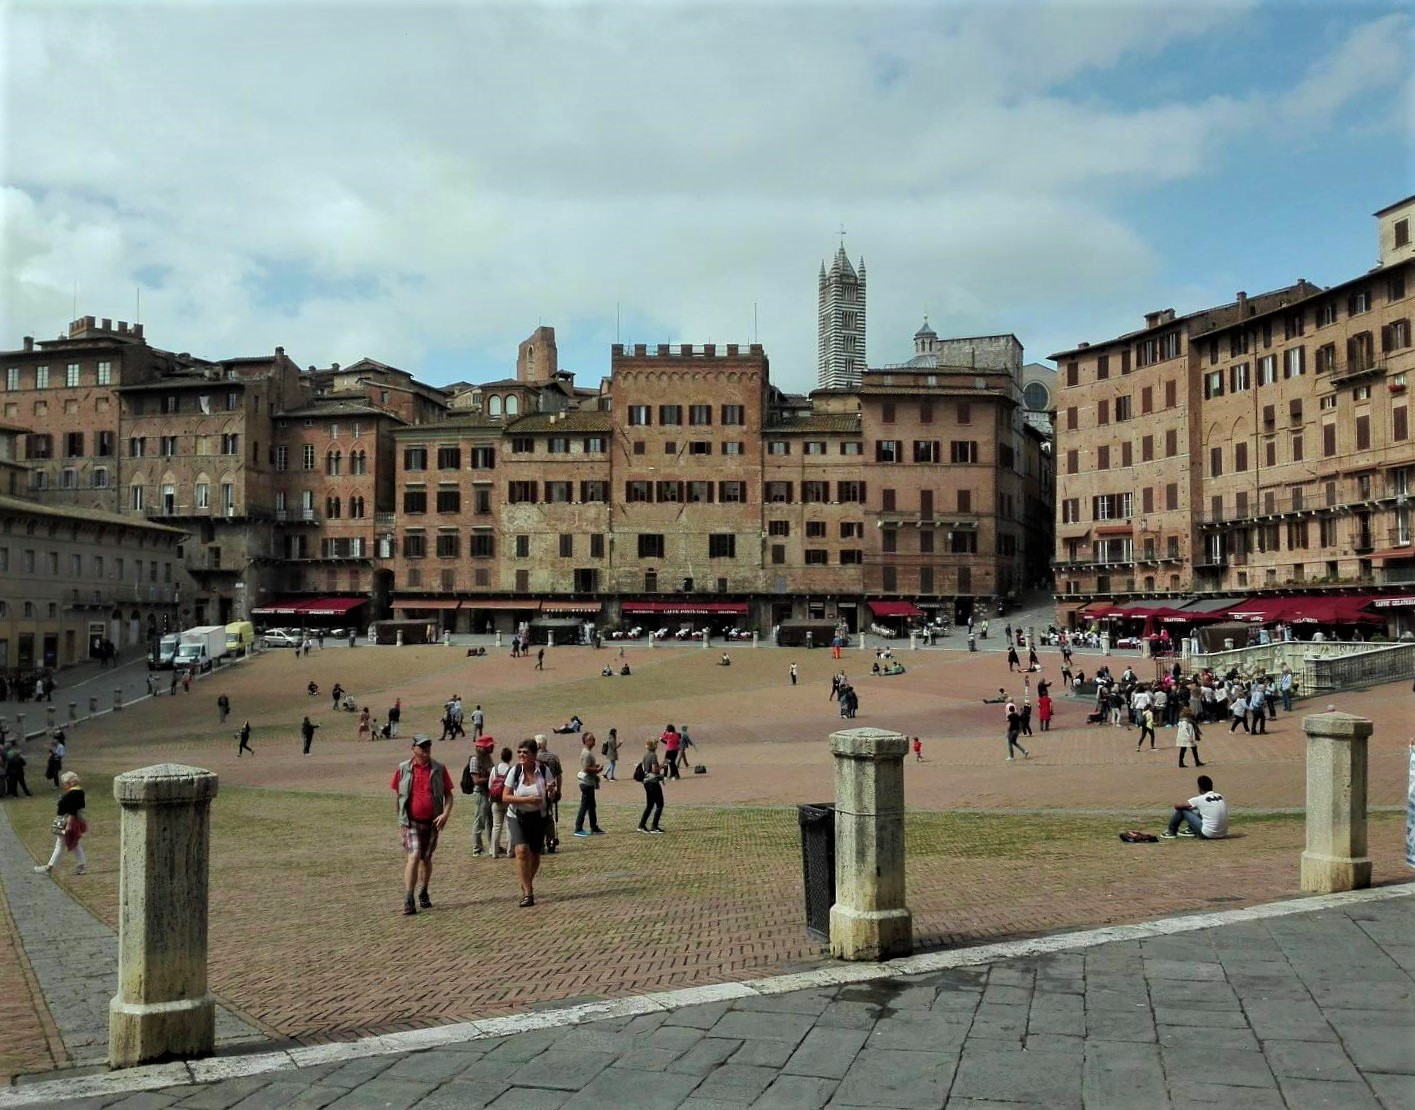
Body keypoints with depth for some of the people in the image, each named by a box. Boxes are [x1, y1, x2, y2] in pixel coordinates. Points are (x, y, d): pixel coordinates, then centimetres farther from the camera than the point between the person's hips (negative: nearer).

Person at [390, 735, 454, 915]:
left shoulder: (439, 769, 2)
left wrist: (445, 814, -11)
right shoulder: (403, 769, 0)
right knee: (414, 856, -16)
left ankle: (423, 894, 32)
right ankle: (408, 900, -15)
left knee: (426, 859, 14)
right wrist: (401, 819, 6)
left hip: (432, 822, 2)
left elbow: (449, 794, 4)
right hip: (411, 822, -2)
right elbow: (398, 795, 9)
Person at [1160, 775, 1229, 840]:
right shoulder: (1220, 797, 7)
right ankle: (1191, 830, 44)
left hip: (1207, 835, -6)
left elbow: (1177, 806, 1)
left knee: (1182, 809, 6)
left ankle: (1171, 832, 23)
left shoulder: (1200, 799, -8)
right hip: (1223, 835, 6)